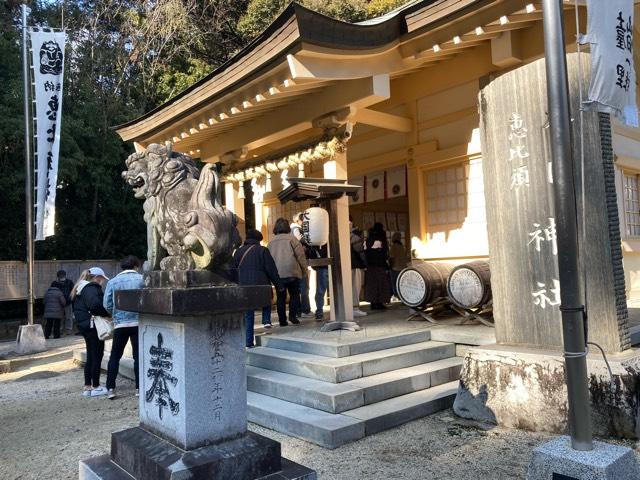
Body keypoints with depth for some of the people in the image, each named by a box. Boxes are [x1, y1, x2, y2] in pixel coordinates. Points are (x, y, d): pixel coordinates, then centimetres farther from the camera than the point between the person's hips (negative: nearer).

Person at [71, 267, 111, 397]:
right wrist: (108, 313, -21)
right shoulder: (92, 288, -17)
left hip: (84, 325, 10)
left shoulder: (81, 288, 16)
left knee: (90, 356, 16)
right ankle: (95, 387, 5)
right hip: (93, 326, -10)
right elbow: (95, 305, -32)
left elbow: (77, 308, 22)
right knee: (97, 356, -1)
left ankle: (87, 387, 21)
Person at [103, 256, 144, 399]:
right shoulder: (142, 279, -3)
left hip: (120, 324, 1)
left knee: (115, 357, 11)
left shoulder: (113, 282, 2)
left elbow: (106, 304, -1)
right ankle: (139, 388, 8)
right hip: (138, 322, -1)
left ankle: (111, 389, 10)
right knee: (138, 356, 6)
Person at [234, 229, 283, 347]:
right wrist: (279, 285, 2)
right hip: (261, 285, -3)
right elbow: (272, 270, -5)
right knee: (267, 303, 28)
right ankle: (266, 321, 6)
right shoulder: (262, 250, -3)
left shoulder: (238, 252, 9)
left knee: (248, 316, 8)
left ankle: (249, 343, 8)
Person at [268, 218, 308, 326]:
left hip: (277, 274, 4)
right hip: (292, 272, -3)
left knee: (281, 297, 8)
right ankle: (292, 315, -4)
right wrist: (304, 269, 5)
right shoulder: (292, 239, -2)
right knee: (294, 294, 8)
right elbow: (300, 255, -4)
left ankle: (282, 320, 8)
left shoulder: (271, 242, 11)